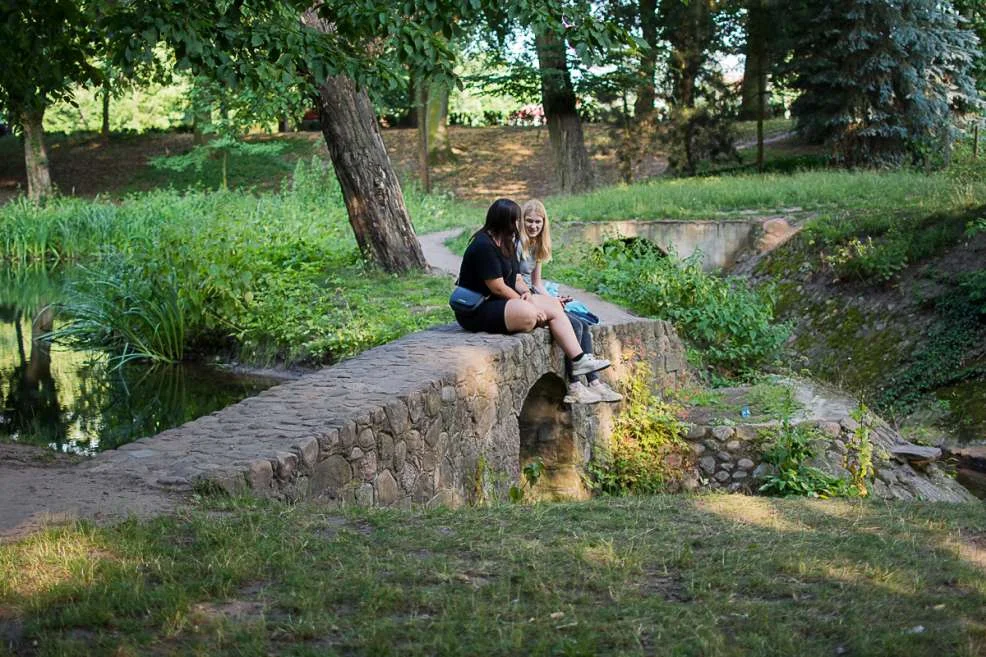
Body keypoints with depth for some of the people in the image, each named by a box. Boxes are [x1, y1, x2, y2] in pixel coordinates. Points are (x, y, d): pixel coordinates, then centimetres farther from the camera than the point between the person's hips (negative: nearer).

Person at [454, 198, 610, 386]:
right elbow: (498, 288, -21)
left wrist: (526, 292, -6)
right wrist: (526, 302, -12)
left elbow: (513, 277, 16)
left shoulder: (505, 243, 14)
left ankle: (578, 360, -11)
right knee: (529, 314, -35)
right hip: (476, 312, -11)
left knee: (554, 305, -3)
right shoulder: (484, 246, -20)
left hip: (501, 302, 11)